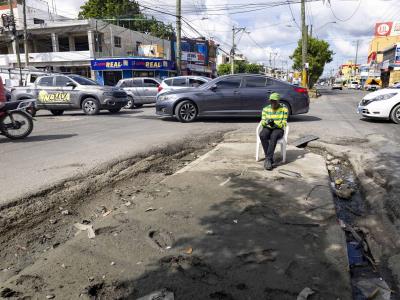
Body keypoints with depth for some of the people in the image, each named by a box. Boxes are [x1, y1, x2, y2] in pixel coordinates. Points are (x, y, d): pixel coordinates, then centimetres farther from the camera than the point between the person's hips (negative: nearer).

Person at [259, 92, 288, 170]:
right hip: (267, 128, 2)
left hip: (278, 129, -2)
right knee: (262, 135, -34)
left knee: (273, 136, -38)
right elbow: (262, 122, 0)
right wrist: (267, 122, -25)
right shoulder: (266, 109, 6)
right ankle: (270, 158, -29)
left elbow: (283, 124, -6)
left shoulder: (284, 109, 0)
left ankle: (268, 159, -39)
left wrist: (274, 124, -26)